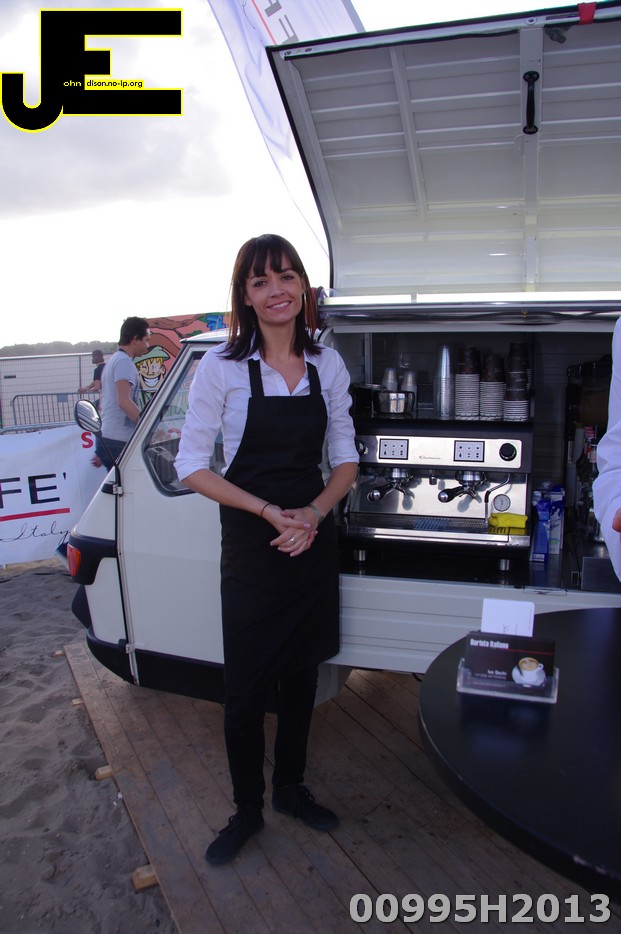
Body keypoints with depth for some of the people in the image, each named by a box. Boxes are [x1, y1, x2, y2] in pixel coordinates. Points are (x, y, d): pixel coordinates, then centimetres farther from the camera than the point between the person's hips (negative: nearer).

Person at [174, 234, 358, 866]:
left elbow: (345, 458, 7)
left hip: (313, 539, 4)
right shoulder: (223, 366, -9)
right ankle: (247, 809, 30)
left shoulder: (326, 365, 2)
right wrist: (268, 512, -17)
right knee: (245, 688, 5)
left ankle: (290, 788, 39)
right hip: (250, 544, -3)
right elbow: (191, 465, -9)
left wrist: (314, 512, -11)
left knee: (301, 674, 17)